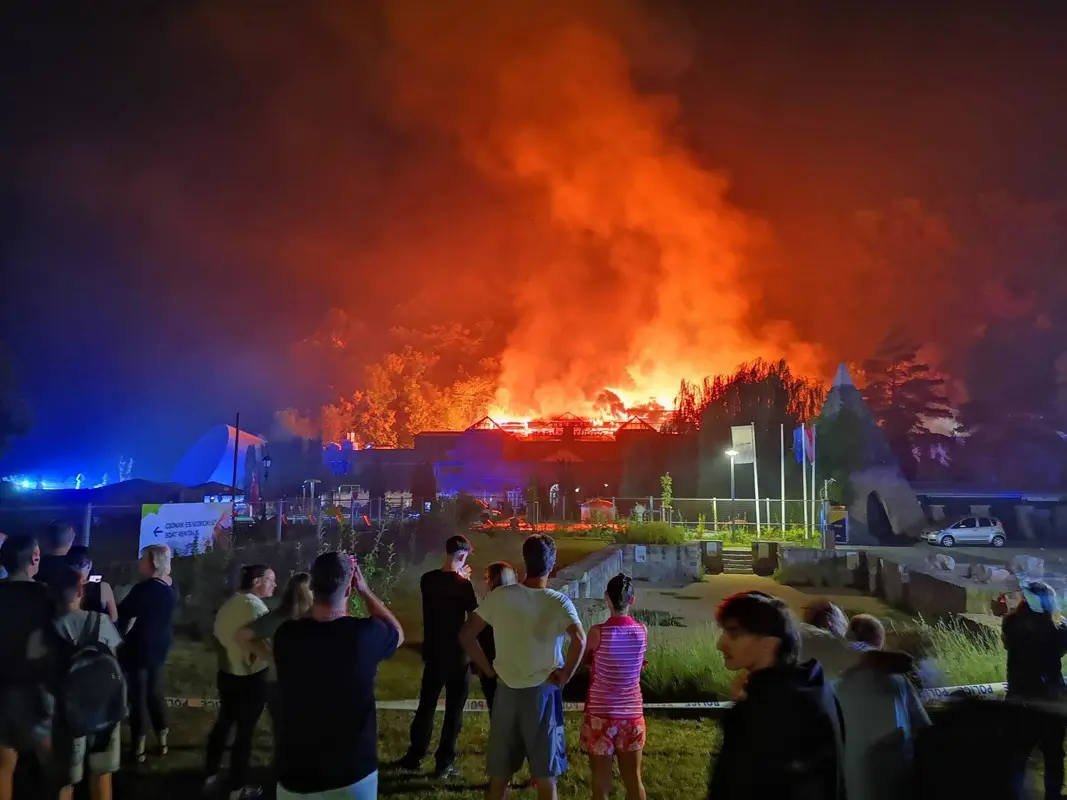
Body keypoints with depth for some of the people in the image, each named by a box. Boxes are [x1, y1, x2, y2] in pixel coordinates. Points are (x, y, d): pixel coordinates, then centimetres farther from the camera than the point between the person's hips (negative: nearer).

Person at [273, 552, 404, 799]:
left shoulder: (286, 635, -11)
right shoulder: (365, 634, -18)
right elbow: (398, 632, 5)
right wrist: (365, 591, 5)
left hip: (296, 777, 2)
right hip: (353, 776, -2)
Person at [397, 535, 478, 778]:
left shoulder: (427, 580, -1)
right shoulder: (462, 585, -17)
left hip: (433, 652, 5)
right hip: (457, 654, -5)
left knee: (426, 705, 17)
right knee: (454, 709, 7)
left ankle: (415, 756, 26)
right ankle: (444, 762, 12)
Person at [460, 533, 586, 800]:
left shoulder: (499, 596, -5)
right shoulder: (559, 602, -11)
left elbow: (466, 634, -3)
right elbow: (579, 640, -27)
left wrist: (489, 669, 4)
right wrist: (565, 676, -13)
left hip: (507, 691, 2)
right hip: (542, 692, -2)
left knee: (499, 775, 16)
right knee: (545, 776, 12)